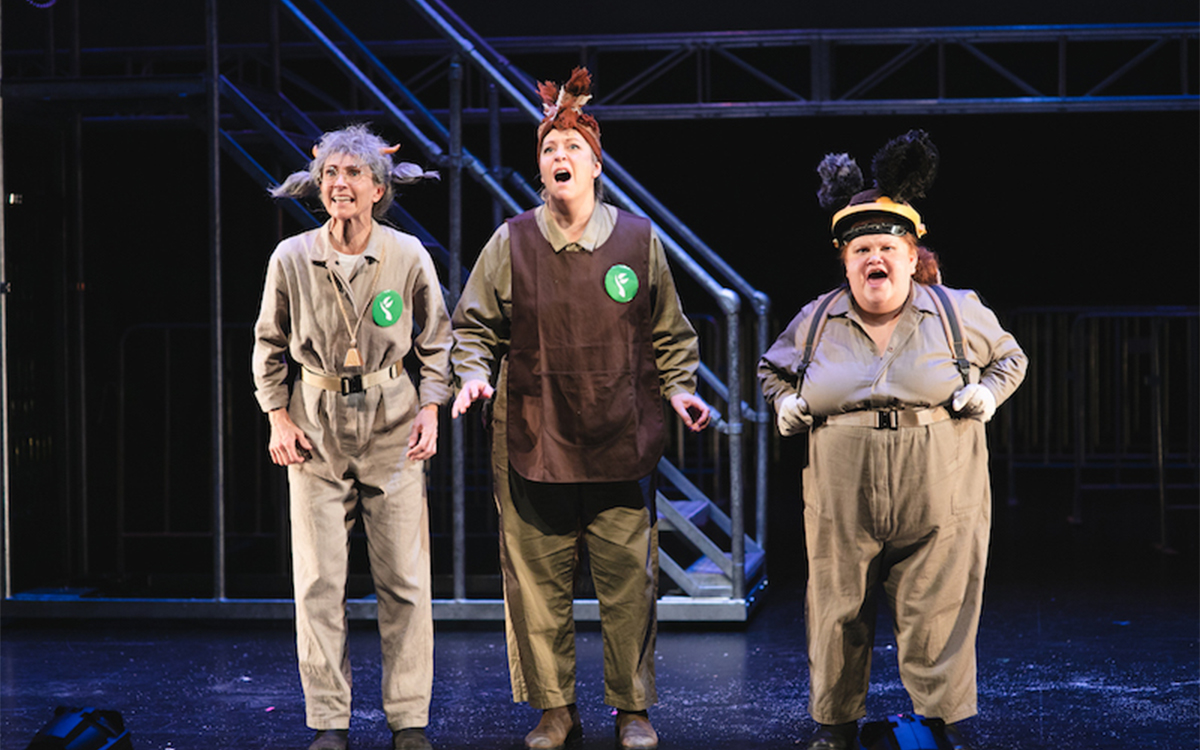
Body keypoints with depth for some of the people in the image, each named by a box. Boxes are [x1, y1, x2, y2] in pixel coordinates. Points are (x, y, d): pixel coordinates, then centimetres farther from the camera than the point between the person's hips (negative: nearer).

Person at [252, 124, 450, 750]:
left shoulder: (408, 256, -2)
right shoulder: (291, 258, -2)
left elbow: (435, 342, 8)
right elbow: (269, 345, 9)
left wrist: (431, 410, -2)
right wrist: (277, 417, 1)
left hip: (393, 425, 0)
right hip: (316, 427, 0)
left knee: (405, 580, 1)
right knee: (318, 582, 0)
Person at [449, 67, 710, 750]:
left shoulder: (639, 240, 4)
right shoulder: (511, 244, 3)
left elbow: (668, 333, 14)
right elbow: (474, 325, 11)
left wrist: (679, 388, 1)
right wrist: (475, 376, -6)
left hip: (620, 442, 0)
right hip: (533, 442, 0)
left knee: (628, 581, 3)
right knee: (539, 583, 4)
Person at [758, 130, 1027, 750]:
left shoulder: (959, 313, 2)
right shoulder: (816, 321, 6)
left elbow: (1009, 357, 19)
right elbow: (772, 368, 24)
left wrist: (987, 394, 1)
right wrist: (785, 403, 5)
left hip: (938, 509, -1)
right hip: (841, 508, 2)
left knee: (936, 617, 1)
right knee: (837, 616, 7)